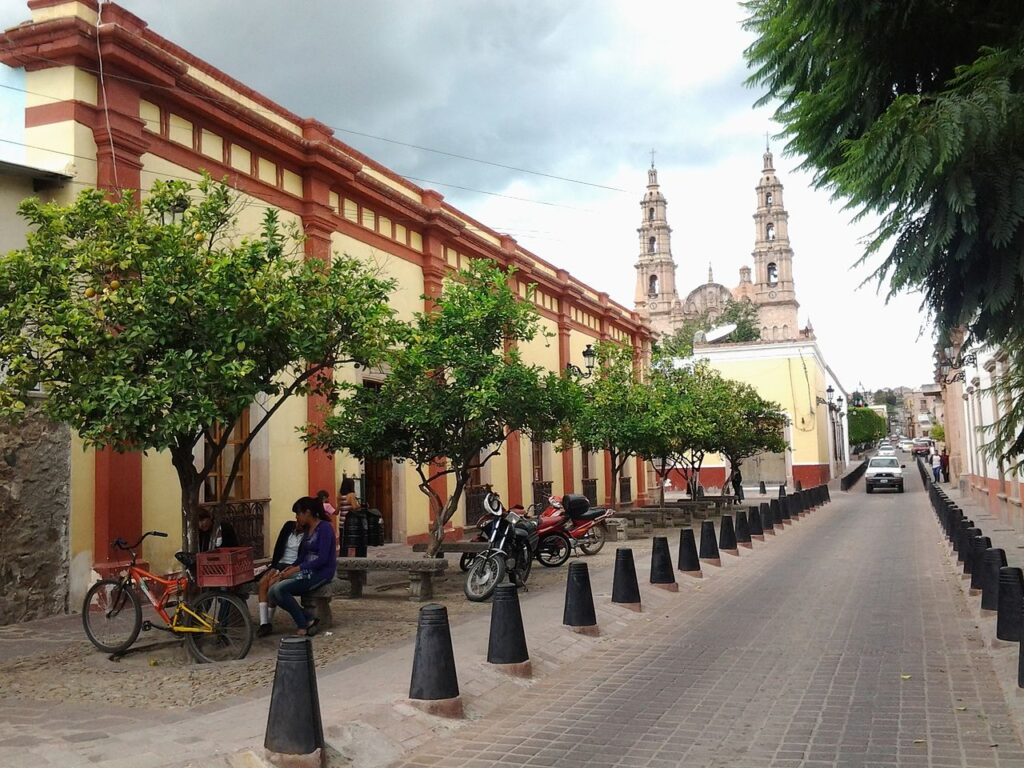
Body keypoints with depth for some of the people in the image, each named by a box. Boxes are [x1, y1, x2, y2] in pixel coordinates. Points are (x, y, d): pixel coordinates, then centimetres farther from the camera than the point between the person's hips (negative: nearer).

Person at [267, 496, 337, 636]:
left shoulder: (325, 528, -13)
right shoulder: (307, 529, 14)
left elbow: (322, 559, -20)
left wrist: (296, 569, -21)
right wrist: (290, 567, -1)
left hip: (321, 572, -9)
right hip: (307, 571, 9)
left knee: (280, 589, -23)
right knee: (272, 593, -9)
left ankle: (303, 625, -9)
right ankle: (308, 619, -4)